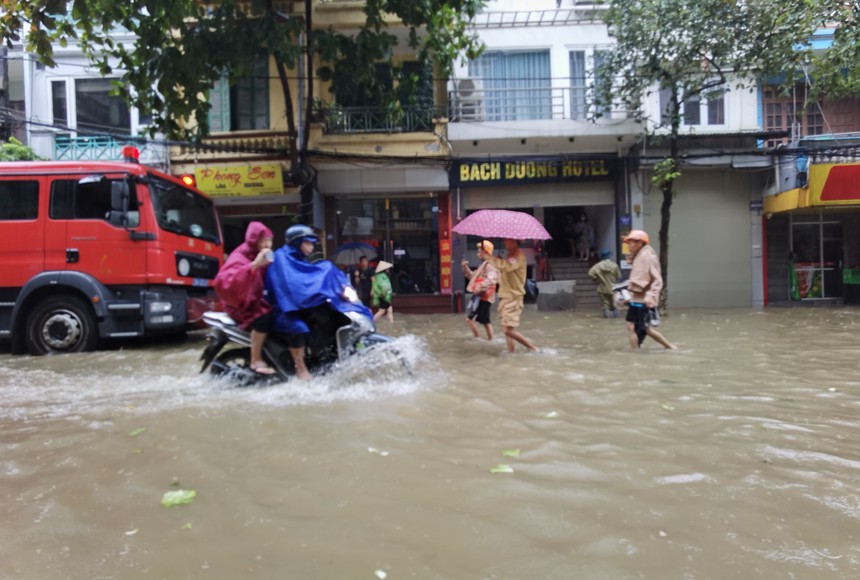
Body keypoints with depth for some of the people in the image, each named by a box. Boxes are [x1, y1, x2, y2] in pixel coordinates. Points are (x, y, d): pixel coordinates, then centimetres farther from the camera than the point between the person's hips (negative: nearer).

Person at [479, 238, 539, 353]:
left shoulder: (519, 256, -15)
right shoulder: (510, 257, 17)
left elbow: (505, 265, -32)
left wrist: (486, 256, -28)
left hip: (513, 298, -9)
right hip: (505, 296, 9)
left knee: (509, 330, -12)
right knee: (506, 329, 10)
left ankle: (533, 348, -1)